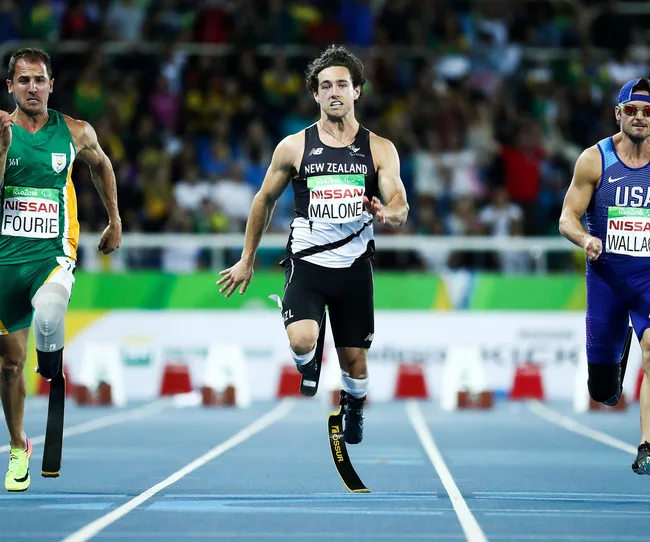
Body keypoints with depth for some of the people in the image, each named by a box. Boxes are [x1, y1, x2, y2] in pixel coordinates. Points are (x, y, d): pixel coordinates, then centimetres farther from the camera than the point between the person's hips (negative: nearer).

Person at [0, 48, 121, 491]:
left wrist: (115, 221, 24)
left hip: (54, 252, -1)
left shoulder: (76, 133, 2)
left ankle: (53, 369, -5)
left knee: (47, 317, -36)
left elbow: (101, 165, 22)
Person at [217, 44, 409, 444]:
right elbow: (265, 201, 12)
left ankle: (355, 413, 39)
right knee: (302, 341, -25)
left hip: (355, 266, 1)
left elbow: (401, 208, -5)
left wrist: (387, 213, -31)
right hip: (307, 261, -1)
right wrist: (247, 260, 13)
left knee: (355, 359, 8)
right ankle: (309, 371, 11)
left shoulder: (380, 149, 2)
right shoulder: (294, 147, 1)